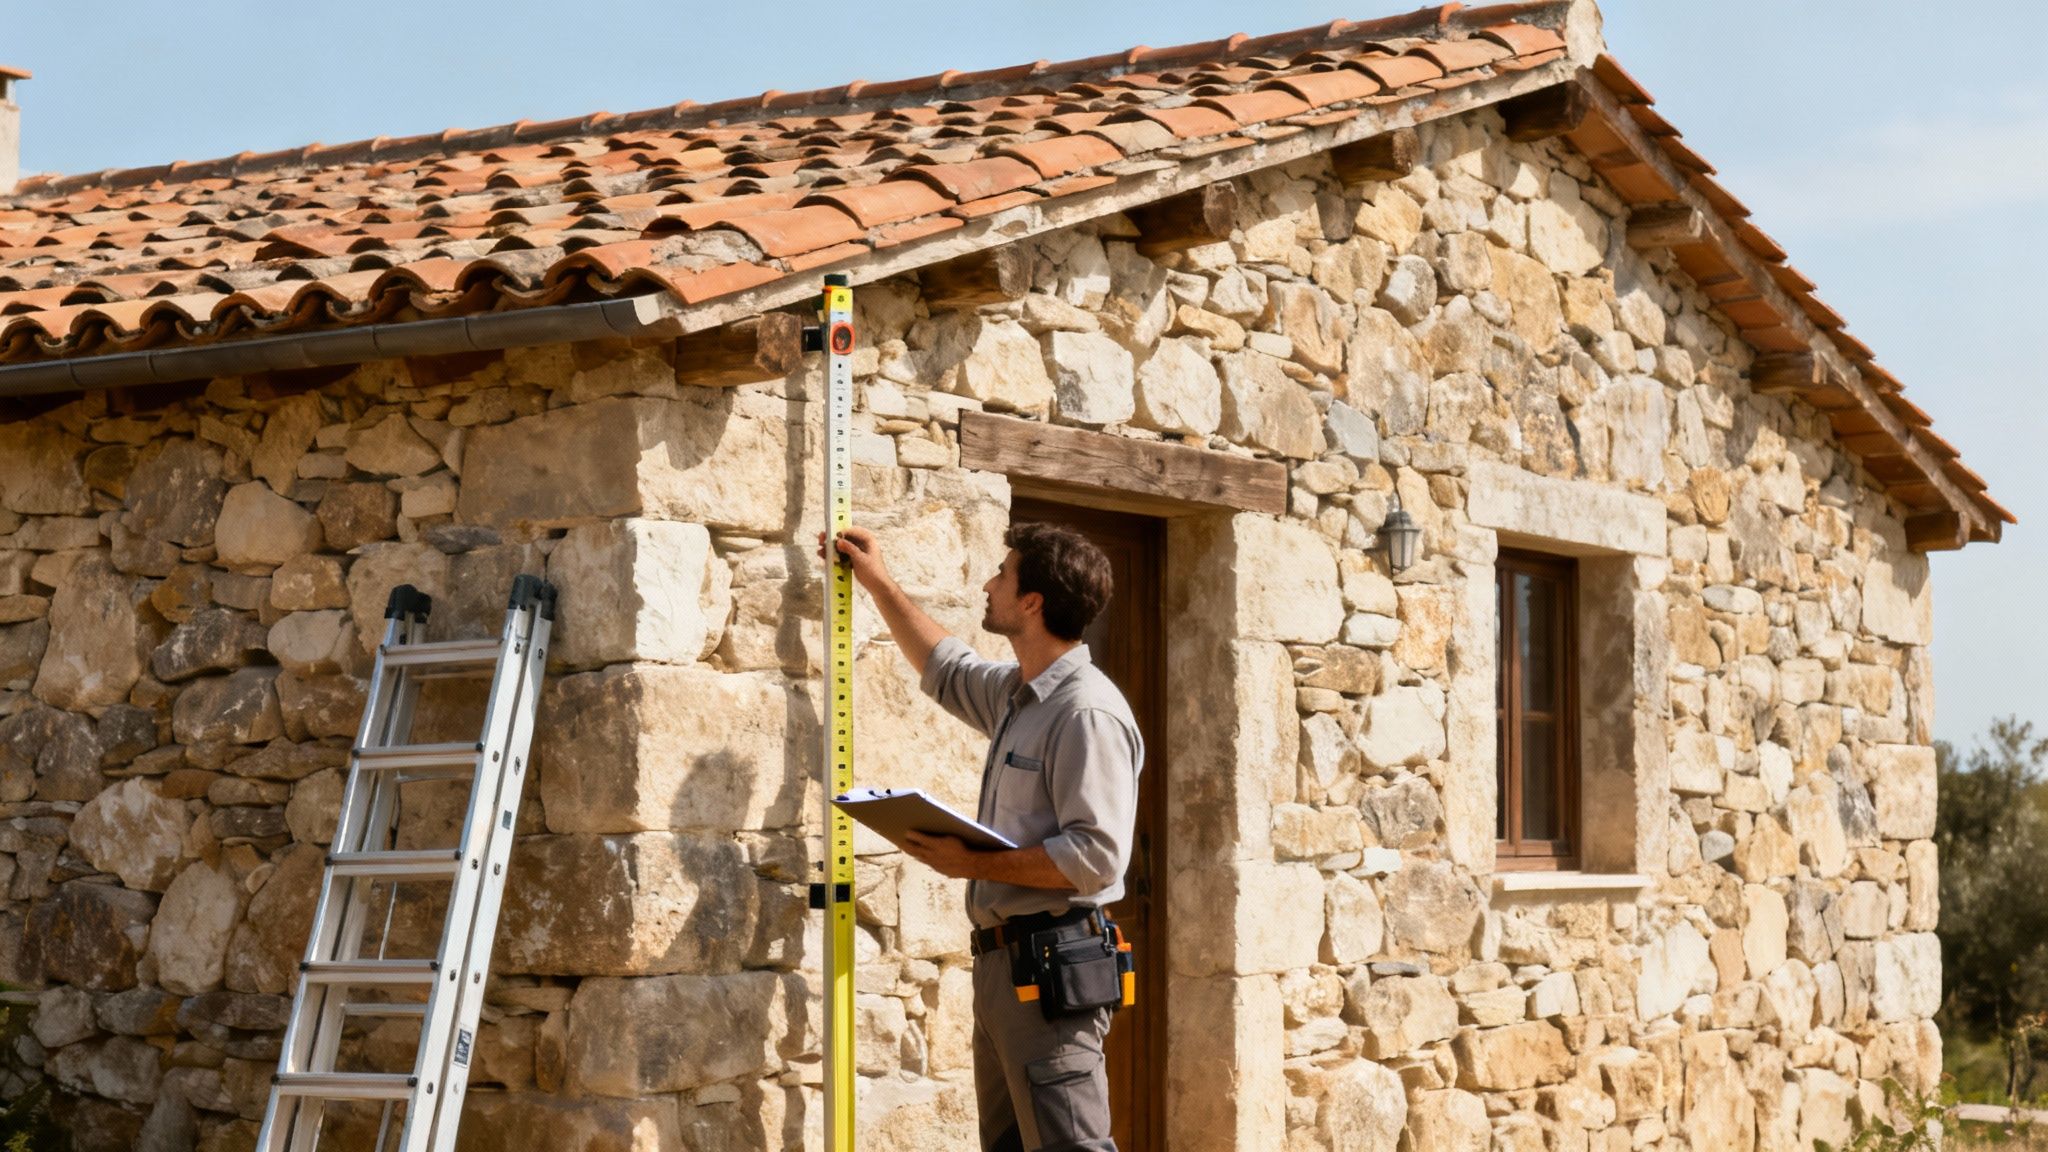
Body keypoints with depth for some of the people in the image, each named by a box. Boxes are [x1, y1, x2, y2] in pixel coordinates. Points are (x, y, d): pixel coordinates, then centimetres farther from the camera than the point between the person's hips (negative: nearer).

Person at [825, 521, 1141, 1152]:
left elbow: (1095, 856, -23)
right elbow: (946, 669, 38)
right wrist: (880, 584, 36)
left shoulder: (1087, 713, -16)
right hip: (1002, 959, 10)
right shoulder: (1020, 695, 15)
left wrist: (975, 863, -18)